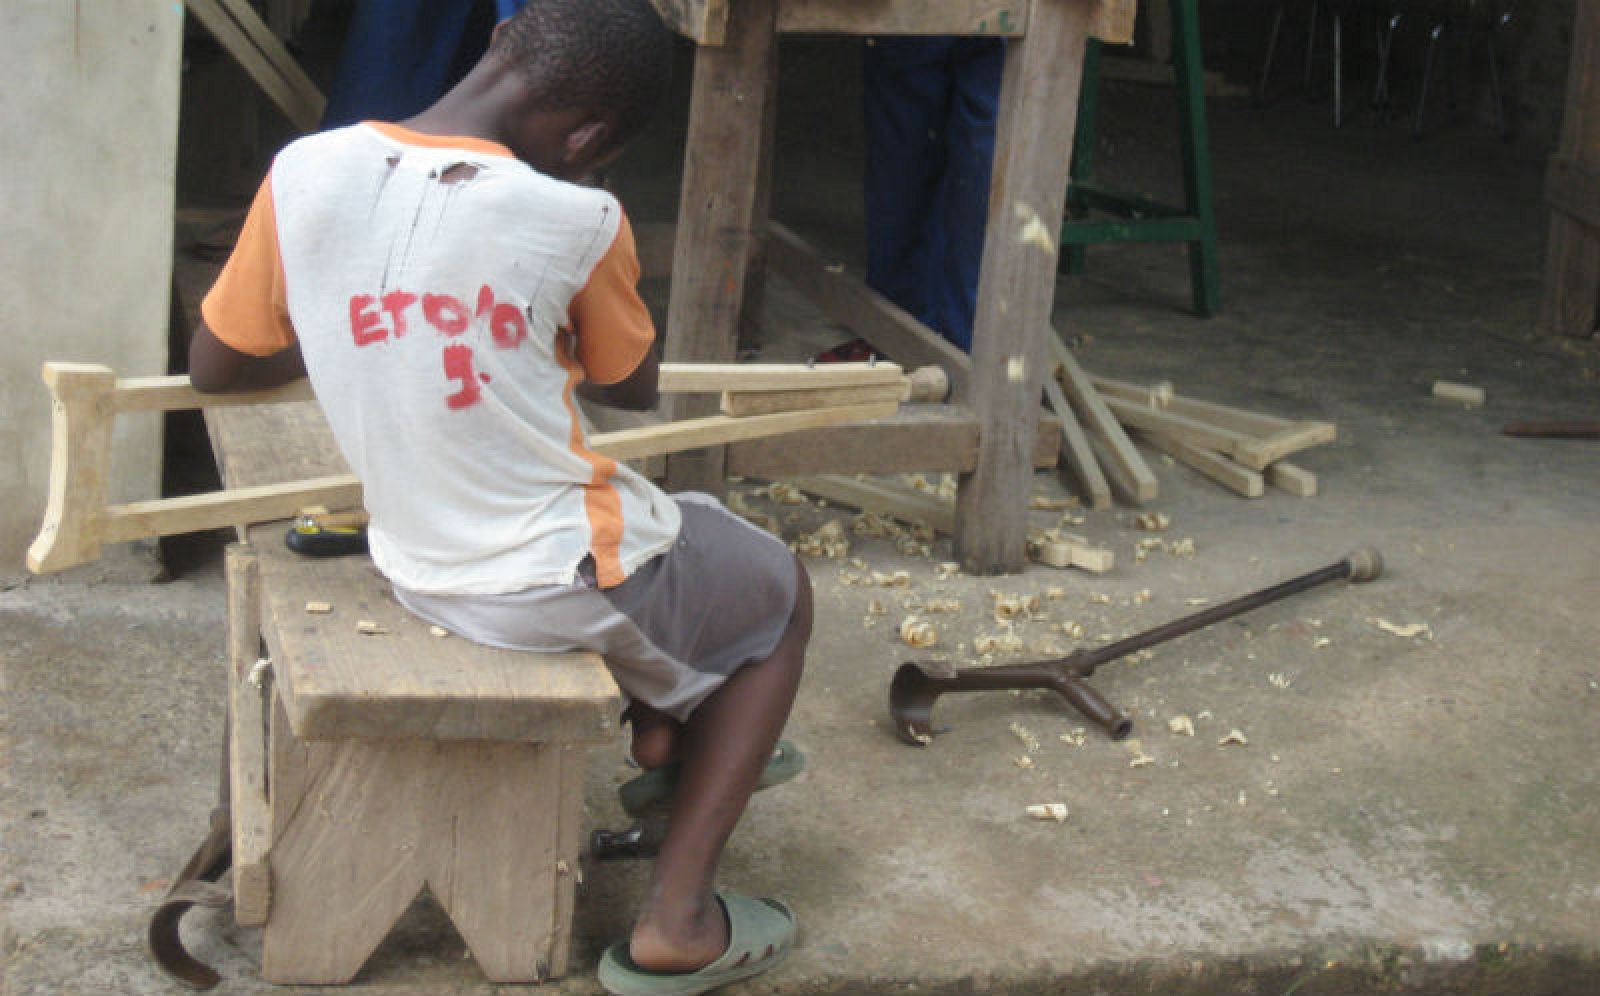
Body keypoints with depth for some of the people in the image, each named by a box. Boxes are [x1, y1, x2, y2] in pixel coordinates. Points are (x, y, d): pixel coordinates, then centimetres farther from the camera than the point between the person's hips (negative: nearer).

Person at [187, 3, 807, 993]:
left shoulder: (305, 172, -10)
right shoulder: (577, 221, -19)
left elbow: (215, 366, 3)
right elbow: (633, 384, 1)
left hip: (416, 565, 6)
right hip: (561, 582, -6)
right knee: (783, 595, 23)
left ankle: (663, 735, 42)